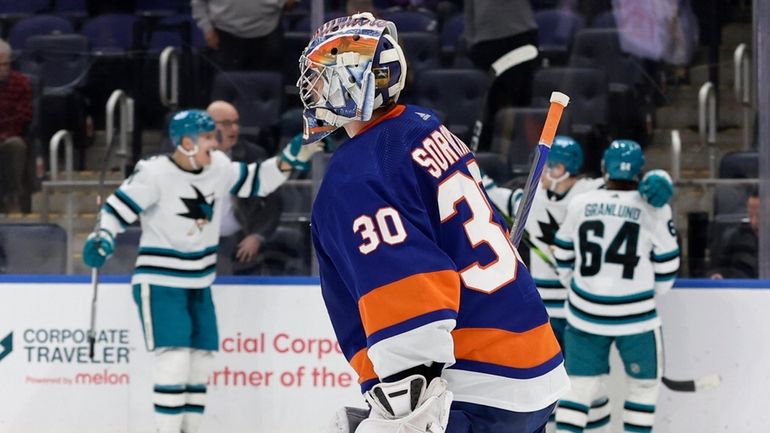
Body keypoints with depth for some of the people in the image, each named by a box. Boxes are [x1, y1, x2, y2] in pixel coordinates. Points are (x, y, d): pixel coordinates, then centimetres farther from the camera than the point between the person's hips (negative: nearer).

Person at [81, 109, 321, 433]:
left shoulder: (218, 168, 2)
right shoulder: (155, 174, -18)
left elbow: (255, 182, 13)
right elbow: (117, 208, -18)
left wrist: (289, 160, 0)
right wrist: (101, 241, -34)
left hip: (199, 285, 7)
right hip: (159, 284, -7)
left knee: (200, 359, 9)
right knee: (174, 358, -17)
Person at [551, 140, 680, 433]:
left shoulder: (579, 205, -1)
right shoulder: (654, 209, -8)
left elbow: (563, 257, 10)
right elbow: (666, 264, -1)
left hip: (585, 313, 2)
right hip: (636, 316, -2)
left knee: (581, 383, 11)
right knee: (644, 383, 16)